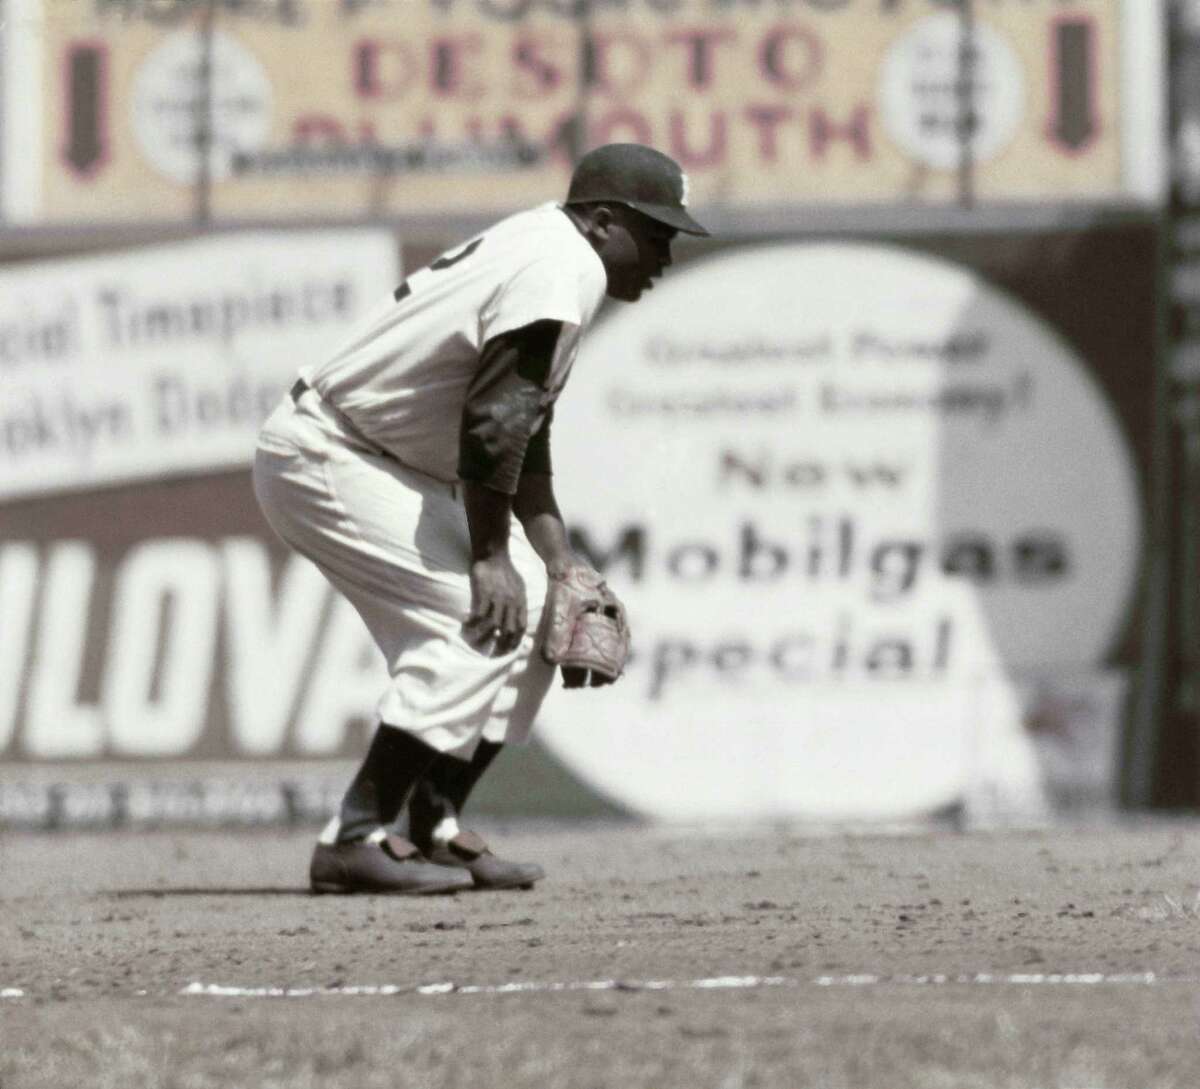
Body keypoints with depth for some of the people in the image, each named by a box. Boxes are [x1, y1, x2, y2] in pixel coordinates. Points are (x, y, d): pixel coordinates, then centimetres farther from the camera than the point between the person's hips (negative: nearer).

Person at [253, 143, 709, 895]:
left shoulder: (542, 254, 15)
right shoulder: (563, 270, -18)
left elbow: (524, 429, 19)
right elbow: (493, 423, -24)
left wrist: (560, 563, 12)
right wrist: (490, 557, -20)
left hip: (381, 464, 11)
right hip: (322, 458, -11)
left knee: (530, 612, 10)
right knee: (482, 617, -18)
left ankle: (431, 829, 11)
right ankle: (358, 839, -19)